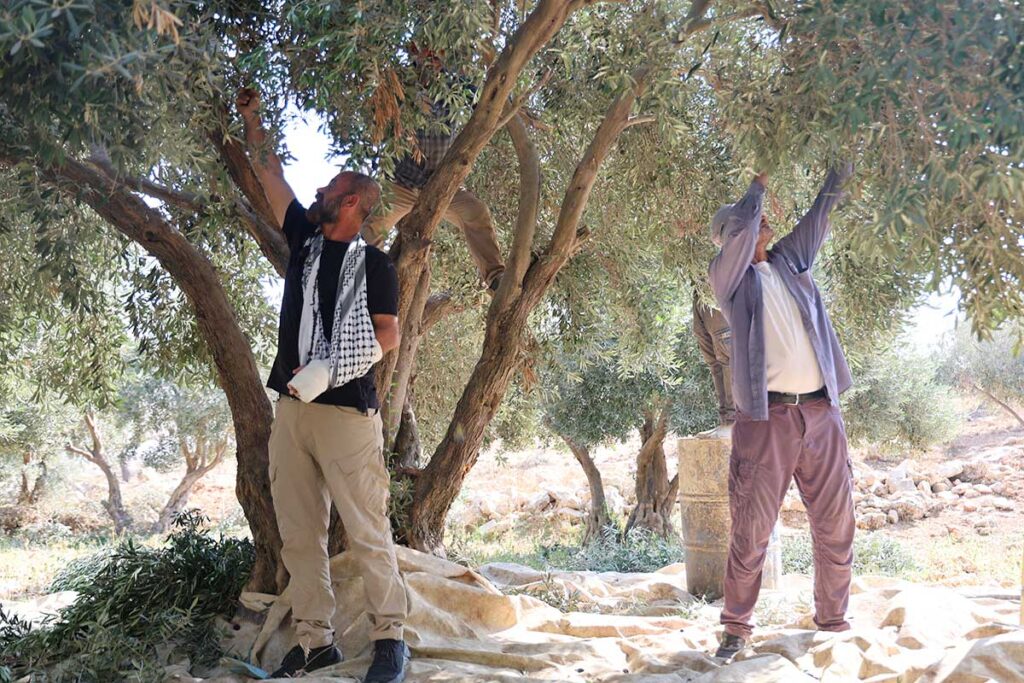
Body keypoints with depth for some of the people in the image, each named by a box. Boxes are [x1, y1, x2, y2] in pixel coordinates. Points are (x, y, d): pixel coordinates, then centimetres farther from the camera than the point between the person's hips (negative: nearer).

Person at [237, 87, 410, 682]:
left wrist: (328, 371, -17)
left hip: (348, 410, -6)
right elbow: (271, 174, 25)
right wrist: (252, 118, 33)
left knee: (367, 532, -5)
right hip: (293, 410, 6)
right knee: (298, 534, 6)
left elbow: (388, 336, -7)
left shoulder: (374, 264, 0)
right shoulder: (305, 237, 16)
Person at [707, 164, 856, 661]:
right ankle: (736, 627, 10)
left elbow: (818, 219, 24)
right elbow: (740, 228, -10)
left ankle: (834, 621, 22)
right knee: (751, 530, -2)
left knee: (835, 525, 9)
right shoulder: (729, 276, 3)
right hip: (767, 416, -5)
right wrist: (759, 185, 5)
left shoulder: (789, 260, 18)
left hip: (821, 412, 5)